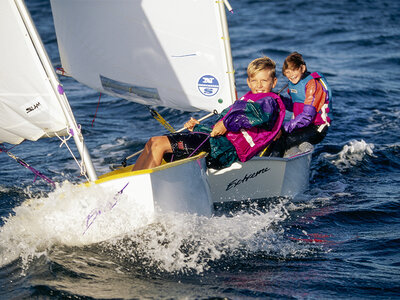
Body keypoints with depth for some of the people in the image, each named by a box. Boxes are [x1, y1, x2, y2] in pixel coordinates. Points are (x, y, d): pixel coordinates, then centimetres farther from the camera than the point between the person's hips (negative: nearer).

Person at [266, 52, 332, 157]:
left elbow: (307, 116, -25)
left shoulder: (312, 84, -18)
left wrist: (285, 128, -30)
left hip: (316, 129, -9)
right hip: (300, 125, 9)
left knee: (281, 140, -25)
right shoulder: (293, 83, 8)